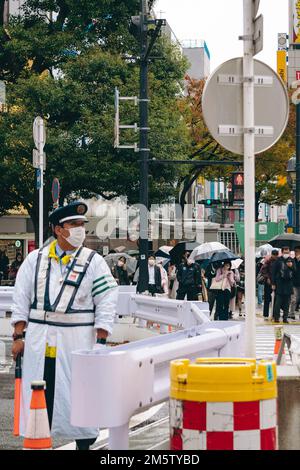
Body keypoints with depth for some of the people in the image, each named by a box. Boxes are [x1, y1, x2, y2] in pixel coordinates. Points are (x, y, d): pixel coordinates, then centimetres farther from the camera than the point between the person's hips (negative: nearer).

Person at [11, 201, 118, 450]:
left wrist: (100, 343, -8)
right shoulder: (36, 259, 7)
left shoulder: (94, 262, 1)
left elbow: (107, 304, -1)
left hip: (77, 339, -2)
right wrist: (18, 337, 2)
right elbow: (21, 300, 9)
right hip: (38, 338, 2)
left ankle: (84, 443, 10)